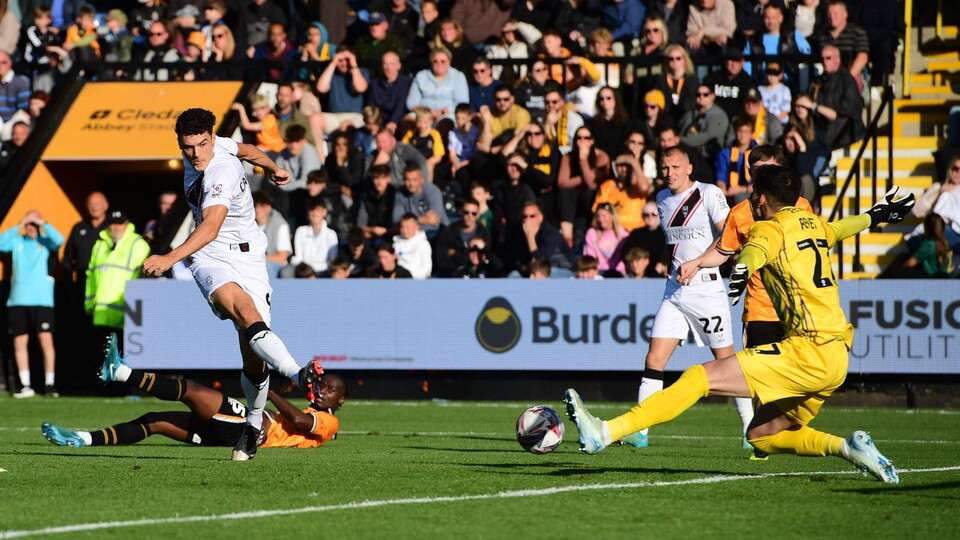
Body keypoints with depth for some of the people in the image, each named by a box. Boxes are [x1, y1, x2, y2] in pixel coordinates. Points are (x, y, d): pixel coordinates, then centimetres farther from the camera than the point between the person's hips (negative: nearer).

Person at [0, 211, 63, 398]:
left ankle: (49, 384, -4)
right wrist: (18, 227, -8)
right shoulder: (17, 241, 11)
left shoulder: (45, 241, 6)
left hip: (41, 300, -3)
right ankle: (25, 386, 9)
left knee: (46, 340, -10)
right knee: (20, 343, 2)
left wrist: (43, 224, -12)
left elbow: (59, 240, -14)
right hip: (17, 301, 3)